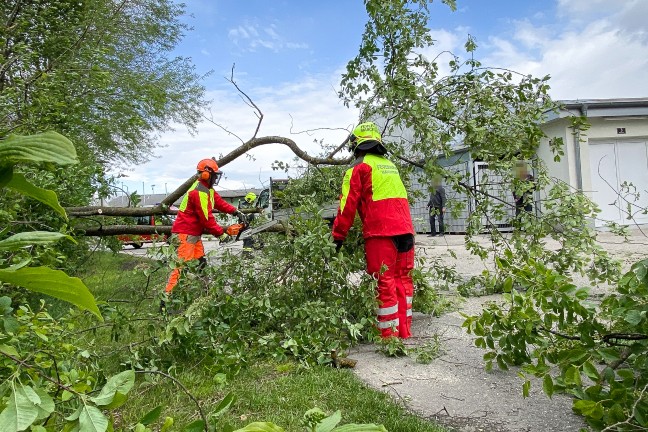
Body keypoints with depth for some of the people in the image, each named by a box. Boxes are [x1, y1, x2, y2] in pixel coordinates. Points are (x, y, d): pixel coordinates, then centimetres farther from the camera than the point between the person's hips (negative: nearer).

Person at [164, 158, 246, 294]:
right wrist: (221, 234, -15)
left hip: (194, 234, 11)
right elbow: (207, 218, -22)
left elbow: (219, 202, 12)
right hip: (185, 234, -11)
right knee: (182, 267, -13)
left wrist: (236, 212, -1)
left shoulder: (207, 189, 12)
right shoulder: (199, 192, -21)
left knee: (200, 263, 11)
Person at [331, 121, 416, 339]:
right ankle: (405, 333, 19)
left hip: (380, 233, -6)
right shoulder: (391, 166, 21)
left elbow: (348, 205, -3)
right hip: (405, 230, 7)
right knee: (403, 280, 12)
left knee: (385, 284, -1)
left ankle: (389, 334, 3)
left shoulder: (359, 168, 1)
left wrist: (338, 237, 1)